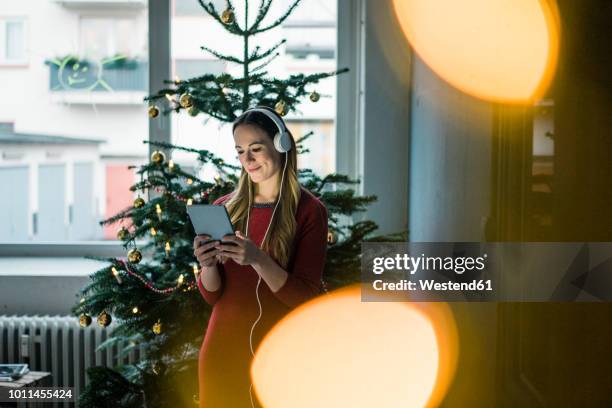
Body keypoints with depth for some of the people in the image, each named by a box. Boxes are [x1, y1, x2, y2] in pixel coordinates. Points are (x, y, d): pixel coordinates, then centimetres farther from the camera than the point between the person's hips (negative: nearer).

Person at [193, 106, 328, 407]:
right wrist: (207, 265, -16)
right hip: (224, 348, 3)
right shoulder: (225, 209, 3)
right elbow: (212, 295, 5)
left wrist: (258, 260, -26)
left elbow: (305, 297, -12)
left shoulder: (309, 211, -7)